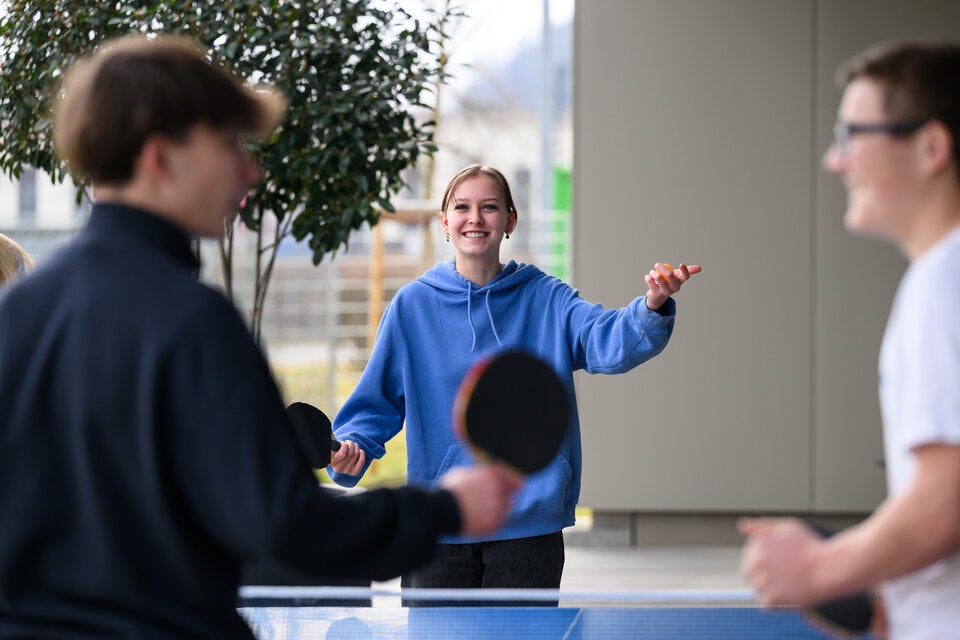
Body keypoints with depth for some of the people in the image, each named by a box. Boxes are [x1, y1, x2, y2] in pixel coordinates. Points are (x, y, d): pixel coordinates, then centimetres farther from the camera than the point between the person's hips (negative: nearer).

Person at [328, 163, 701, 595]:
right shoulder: (412, 305, 3)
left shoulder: (545, 299, 1)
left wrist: (653, 305, -37)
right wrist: (351, 448, -13)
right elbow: (376, 401, 7)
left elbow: (609, 341, -16)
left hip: (529, 523, 0)